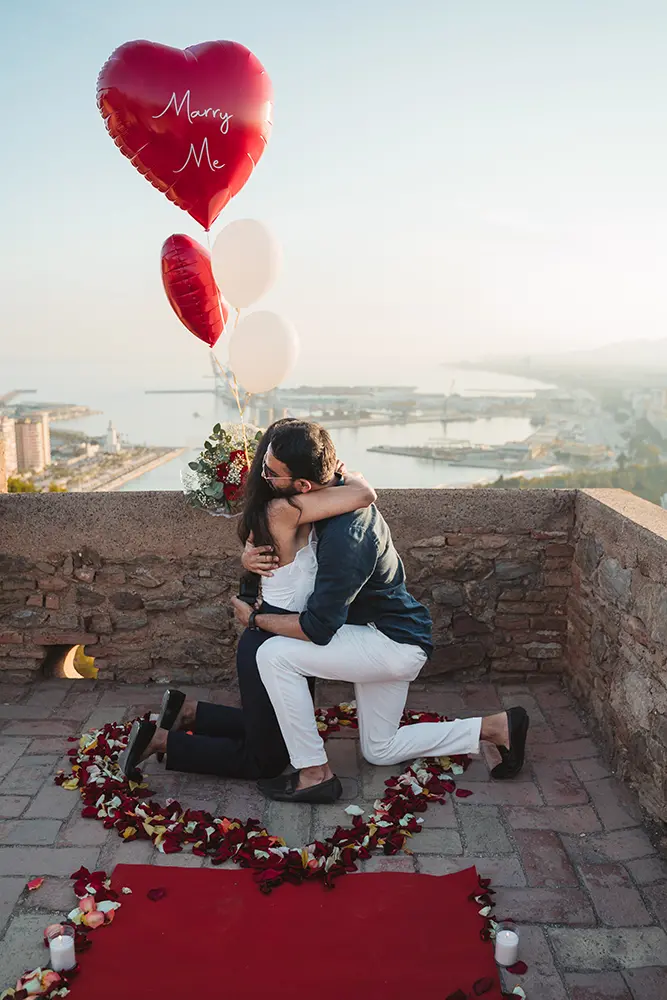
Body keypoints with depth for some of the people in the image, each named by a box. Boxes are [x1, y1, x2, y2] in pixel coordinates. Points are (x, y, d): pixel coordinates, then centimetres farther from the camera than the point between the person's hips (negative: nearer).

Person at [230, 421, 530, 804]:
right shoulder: (340, 488, -7)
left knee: (274, 654, -20)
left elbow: (318, 629, -26)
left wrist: (255, 619, -12)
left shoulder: (345, 539, -34)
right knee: (381, 750, 22)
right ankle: (496, 726, 24)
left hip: (396, 644, -10)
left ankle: (315, 774, -6)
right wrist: (249, 554, -14)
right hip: (391, 633, 10)